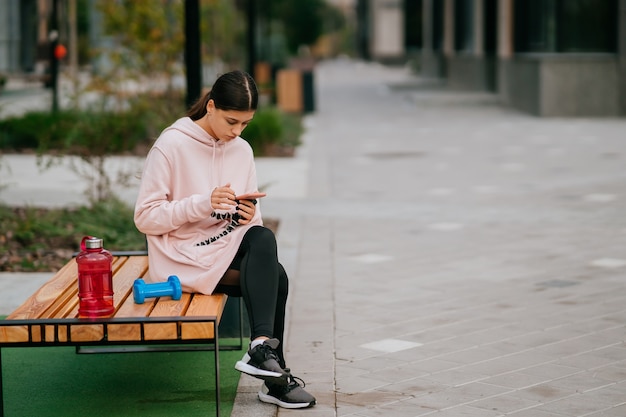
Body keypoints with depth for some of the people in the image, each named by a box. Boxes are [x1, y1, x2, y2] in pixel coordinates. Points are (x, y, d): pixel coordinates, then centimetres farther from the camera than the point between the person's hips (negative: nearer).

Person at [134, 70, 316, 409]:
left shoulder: (242, 151, 8)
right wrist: (203, 203, -23)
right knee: (274, 276, -26)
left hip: (229, 251, 5)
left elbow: (250, 219, 14)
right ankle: (273, 373, -23)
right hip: (182, 258, -5)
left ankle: (261, 348, -28)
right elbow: (145, 218, -11)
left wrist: (249, 215, -12)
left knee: (262, 238, -29)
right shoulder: (171, 146, -8)